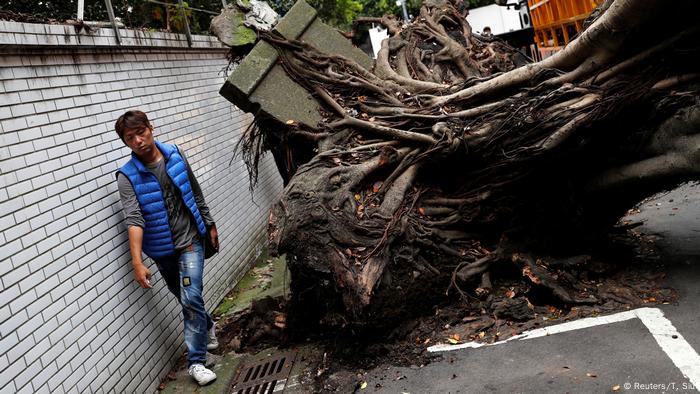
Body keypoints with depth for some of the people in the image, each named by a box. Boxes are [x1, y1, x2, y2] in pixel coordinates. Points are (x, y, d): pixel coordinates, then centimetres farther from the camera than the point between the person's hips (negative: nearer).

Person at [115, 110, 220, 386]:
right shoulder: (127, 176, -15)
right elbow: (134, 219, -26)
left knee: (191, 298, -10)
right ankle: (208, 328, 46)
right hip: (162, 249, 0)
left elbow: (196, 194, 7)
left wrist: (210, 225, 13)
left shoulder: (176, 155, -6)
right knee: (185, 298, 17)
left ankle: (195, 361, 0)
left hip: (190, 240, 0)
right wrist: (137, 262, -35)